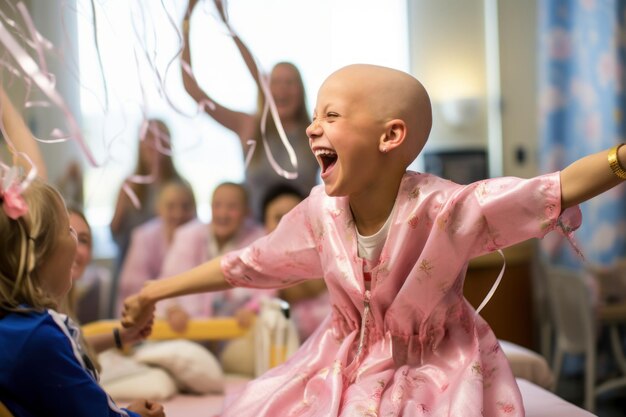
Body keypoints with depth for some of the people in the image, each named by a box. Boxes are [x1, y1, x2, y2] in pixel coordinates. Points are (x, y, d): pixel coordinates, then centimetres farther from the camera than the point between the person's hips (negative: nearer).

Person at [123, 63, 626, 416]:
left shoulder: (445, 207, -26)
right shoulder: (320, 213, -10)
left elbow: (558, 189, -30)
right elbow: (248, 264, 4)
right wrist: (153, 293, 11)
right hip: (343, 372, 5)